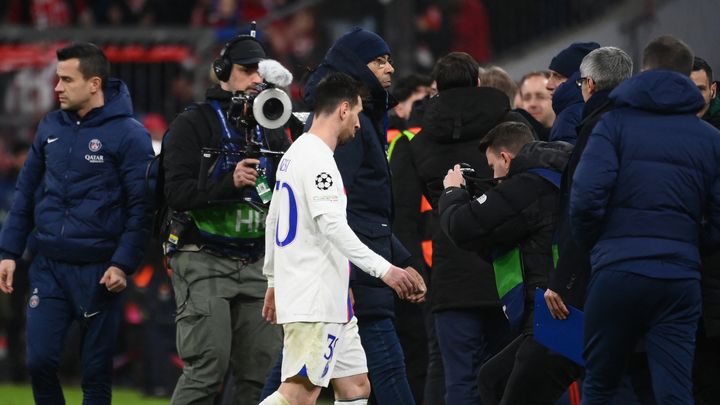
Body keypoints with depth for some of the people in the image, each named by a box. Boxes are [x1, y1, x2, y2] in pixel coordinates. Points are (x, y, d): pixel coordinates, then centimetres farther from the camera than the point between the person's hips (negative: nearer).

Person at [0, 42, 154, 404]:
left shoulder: (128, 134, -6)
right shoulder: (51, 127, 9)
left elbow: (140, 207, -8)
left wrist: (123, 264, -15)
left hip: (99, 272, -4)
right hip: (49, 267, 4)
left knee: (96, 371, 3)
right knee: (39, 360, -3)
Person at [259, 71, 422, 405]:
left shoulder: (295, 154, 17)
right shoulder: (317, 159, -14)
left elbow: (273, 220, 23)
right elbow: (332, 226, -24)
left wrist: (274, 281, 30)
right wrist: (383, 269, -24)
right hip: (313, 302, -11)